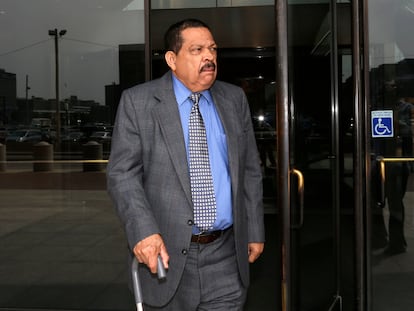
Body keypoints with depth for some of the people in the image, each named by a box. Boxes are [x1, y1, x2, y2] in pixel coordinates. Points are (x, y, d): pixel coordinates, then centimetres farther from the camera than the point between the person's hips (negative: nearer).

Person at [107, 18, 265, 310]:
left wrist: (255, 231, 10)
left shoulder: (235, 99, 7)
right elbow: (122, 174, -9)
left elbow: (251, 170, 12)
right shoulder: (137, 101, -4)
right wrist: (143, 231, -22)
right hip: (166, 253, -2)